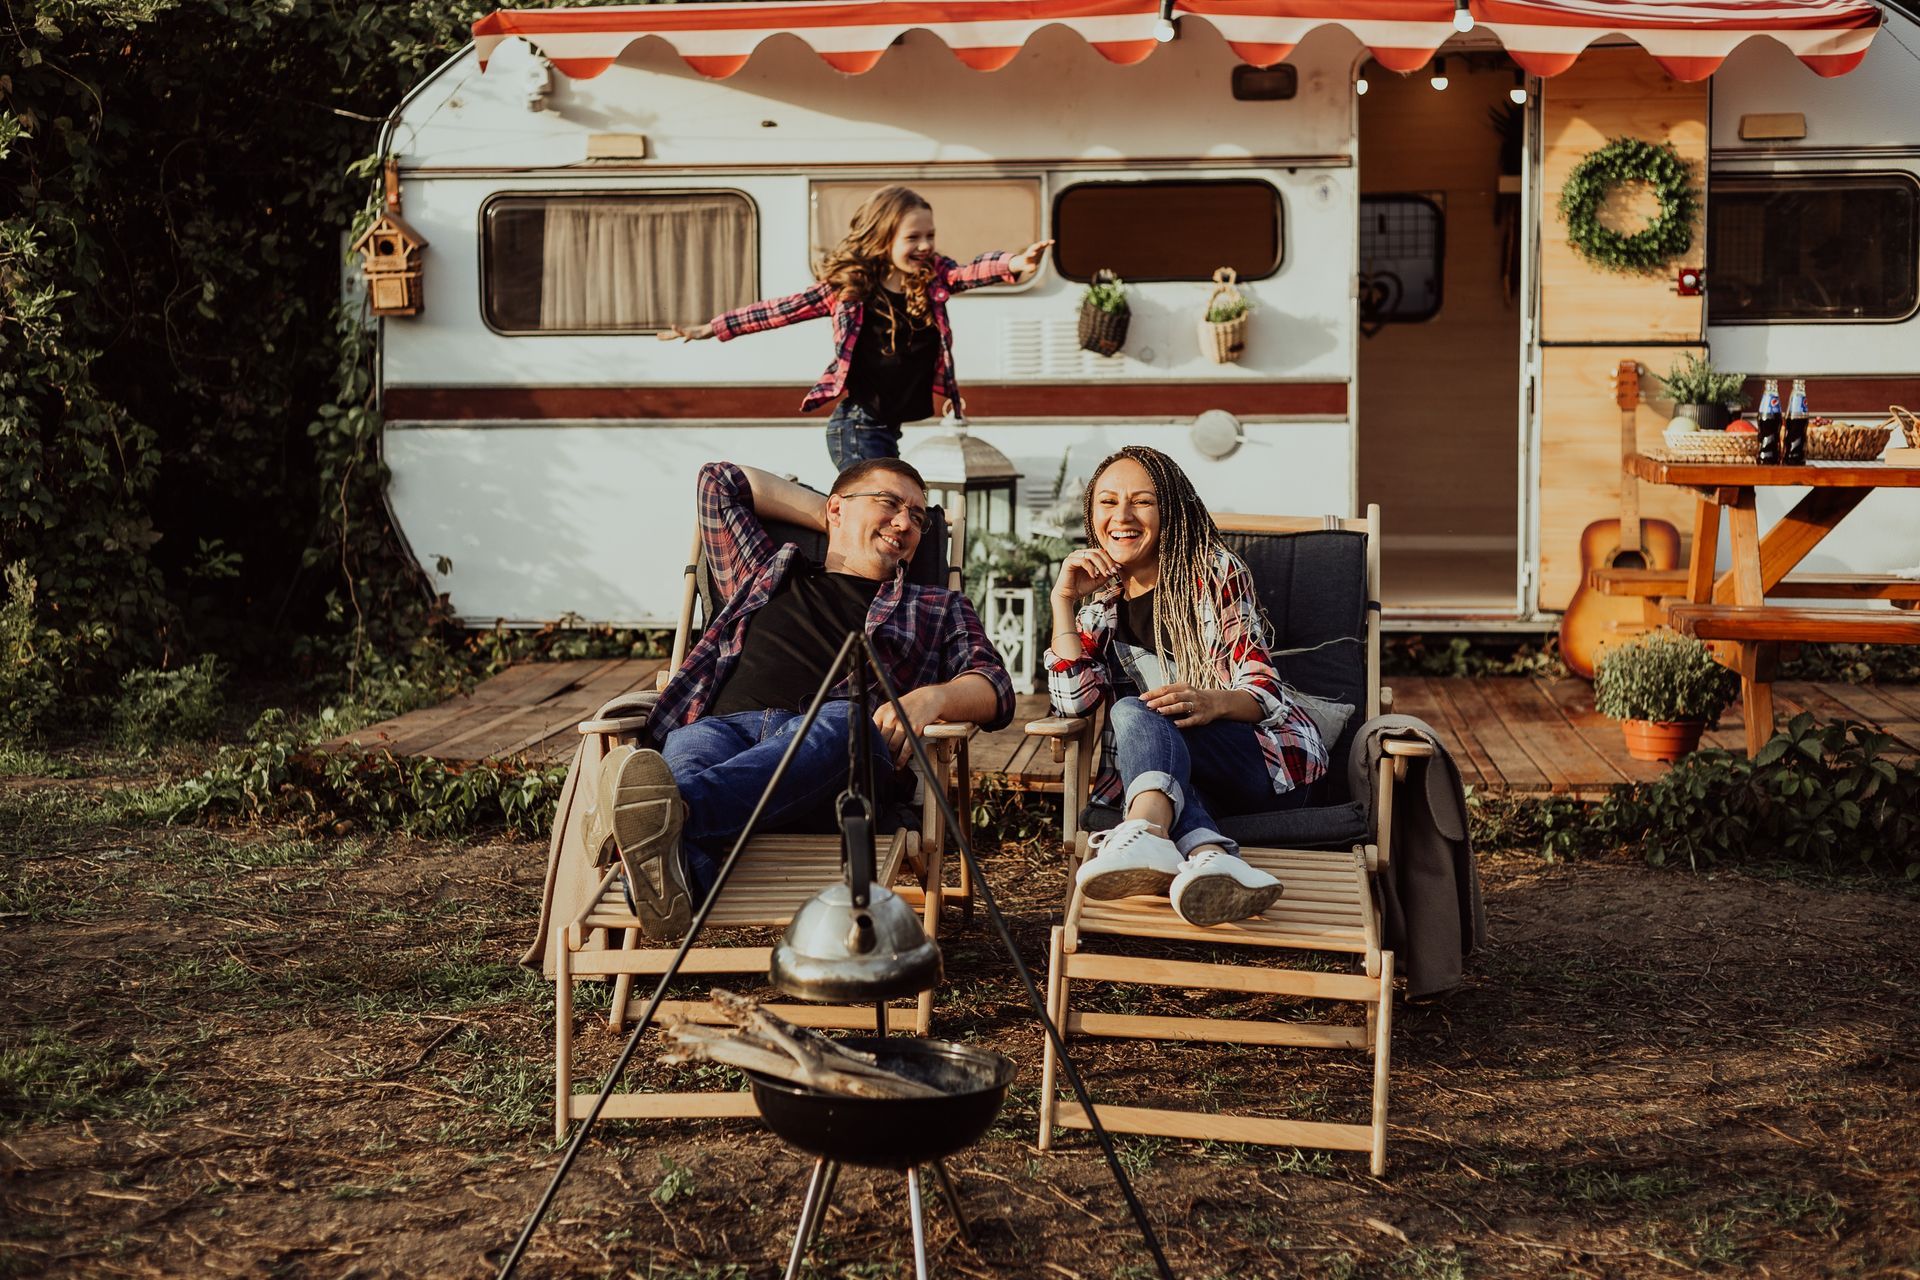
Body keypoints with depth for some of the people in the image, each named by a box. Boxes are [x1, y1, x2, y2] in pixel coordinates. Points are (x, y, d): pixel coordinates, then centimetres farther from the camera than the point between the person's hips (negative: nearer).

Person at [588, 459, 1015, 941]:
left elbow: (995, 690, 16)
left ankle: (674, 810, -66)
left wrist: (931, 697, -8)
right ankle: (676, 879, -69)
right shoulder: (768, 574, 37)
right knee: (690, 743, -34)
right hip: (727, 725, 2)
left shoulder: (938, 608, 33)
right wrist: (826, 515, 44)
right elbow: (719, 481, 47)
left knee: (845, 721, -38)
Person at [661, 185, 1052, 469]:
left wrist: (1013, 264, -41)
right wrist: (711, 329, 4)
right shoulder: (848, 284, -6)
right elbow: (784, 309, 2)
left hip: (888, 429, 5)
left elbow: (972, 271, -18)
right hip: (857, 426, -5)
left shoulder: (933, 277, 1)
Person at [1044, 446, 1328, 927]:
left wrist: (1211, 702, -32)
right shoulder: (1102, 608, 14)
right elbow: (1074, 700, -2)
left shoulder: (1215, 572, 0)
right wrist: (1063, 600, -5)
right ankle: (1210, 857, -63)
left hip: (1271, 755, -3)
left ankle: (1144, 836, -64)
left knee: (1134, 714, -29)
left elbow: (1262, 687, -9)